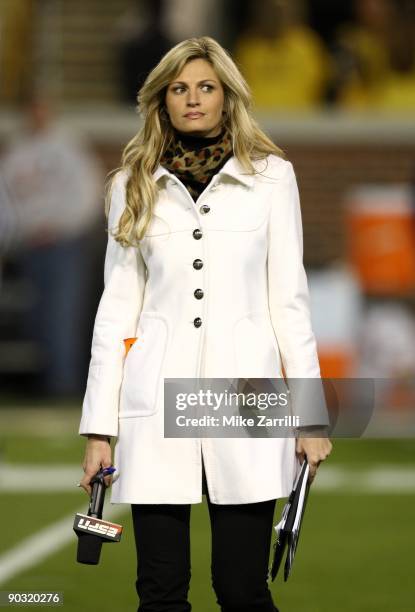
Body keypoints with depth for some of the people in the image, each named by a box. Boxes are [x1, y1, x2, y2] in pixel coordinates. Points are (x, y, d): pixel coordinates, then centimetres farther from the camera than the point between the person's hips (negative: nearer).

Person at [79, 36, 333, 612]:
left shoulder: (271, 176, 5)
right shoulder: (134, 186, 9)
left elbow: (288, 298, 5)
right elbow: (117, 306, 9)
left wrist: (311, 414, 1)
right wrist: (99, 428, 6)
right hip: (158, 403, 1)